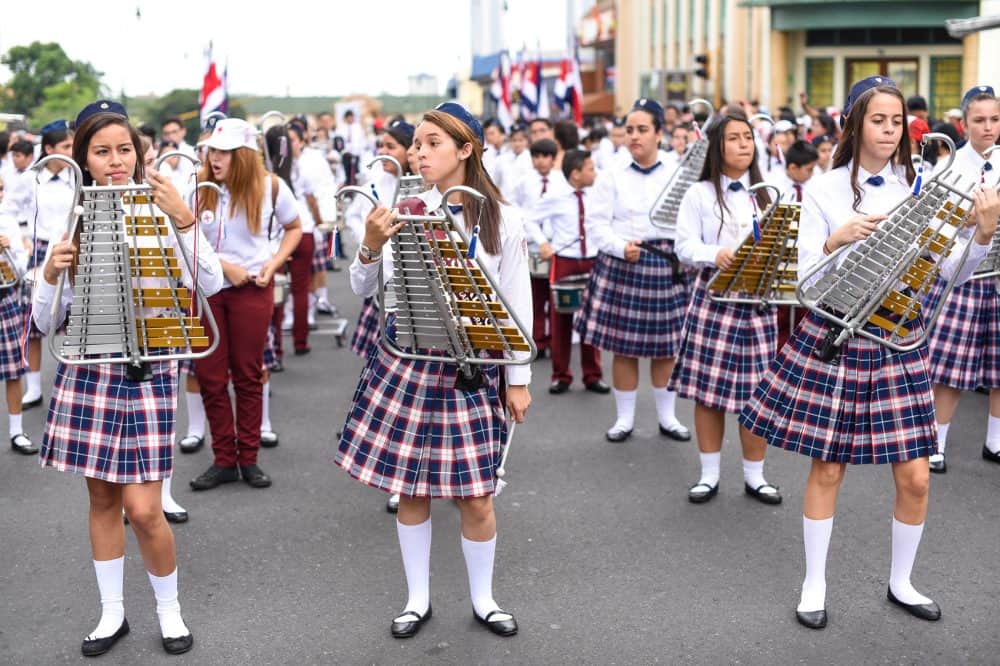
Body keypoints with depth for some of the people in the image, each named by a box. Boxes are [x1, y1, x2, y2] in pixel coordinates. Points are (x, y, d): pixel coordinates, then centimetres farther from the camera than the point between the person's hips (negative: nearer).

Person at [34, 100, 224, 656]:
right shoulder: (73, 224, 4)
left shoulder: (159, 215, -4)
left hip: (146, 371, -3)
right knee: (101, 497, 12)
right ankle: (112, 613, 30)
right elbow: (48, 323, 5)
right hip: (87, 369, 3)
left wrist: (184, 221, -26)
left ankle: (169, 608, 21)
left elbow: (211, 284, -16)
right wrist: (51, 275, -13)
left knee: (143, 508, -4)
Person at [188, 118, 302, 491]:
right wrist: (226, 266, -16)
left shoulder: (271, 187, -3)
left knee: (248, 375, 7)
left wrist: (274, 263, -3)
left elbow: (294, 228, 11)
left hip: (253, 290, 0)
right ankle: (224, 460, 16)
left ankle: (248, 458, 18)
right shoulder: (199, 187, -6)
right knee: (210, 376, 4)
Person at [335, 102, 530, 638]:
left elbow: (517, 305, 2)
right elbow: (364, 289, 1)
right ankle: (418, 598, 29)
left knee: (476, 497, 3)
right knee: (410, 489, 9)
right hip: (405, 361, 1)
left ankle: (483, 598, 27)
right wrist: (371, 246, -18)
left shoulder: (501, 218, -3)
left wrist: (519, 379, 2)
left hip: (471, 367, -1)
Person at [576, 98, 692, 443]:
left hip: (666, 268, 1)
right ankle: (625, 417, 18)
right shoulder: (612, 177, 1)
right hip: (620, 266, -1)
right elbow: (597, 224, -3)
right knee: (623, 346, 4)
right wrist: (622, 247, -17)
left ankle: (667, 417, 24)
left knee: (665, 346, 8)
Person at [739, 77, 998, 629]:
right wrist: (837, 241, -24)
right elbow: (806, 282, -6)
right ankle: (815, 583, 25)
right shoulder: (823, 191, -4)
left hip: (899, 340, 2)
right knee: (827, 468, 7)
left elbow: (952, 273, -2)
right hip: (833, 337, -2)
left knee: (914, 476, 4)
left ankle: (901, 582, 27)